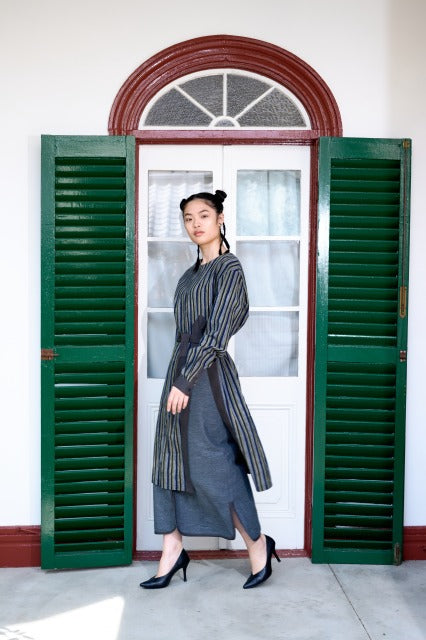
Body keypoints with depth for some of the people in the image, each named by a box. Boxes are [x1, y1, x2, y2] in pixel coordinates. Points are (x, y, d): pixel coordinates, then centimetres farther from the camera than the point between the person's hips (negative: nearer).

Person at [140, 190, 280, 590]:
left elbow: (216, 333, -16)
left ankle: (258, 543, 15)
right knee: (171, 458, 8)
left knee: (214, 464, -3)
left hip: (207, 376, -8)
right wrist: (178, 378, 12)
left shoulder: (229, 267, -9)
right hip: (181, 369, 8)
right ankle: (172, 549, 18)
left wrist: (185, 381, -19)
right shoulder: (192, 274, 15)